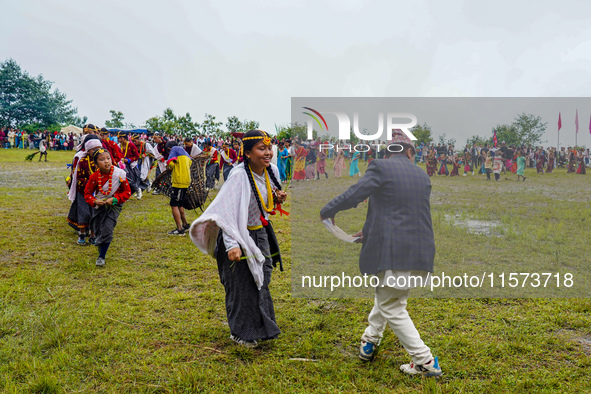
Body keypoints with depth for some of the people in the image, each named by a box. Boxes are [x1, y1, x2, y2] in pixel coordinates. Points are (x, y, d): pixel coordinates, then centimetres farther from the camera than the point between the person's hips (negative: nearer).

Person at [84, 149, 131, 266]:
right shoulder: (94, 177, -13)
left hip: (114, 205, -2)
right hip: (98, 206, 2)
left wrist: (115, 199, -21)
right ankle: (101, 248, 43)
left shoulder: (119, 174, -16)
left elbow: (127, 192, -7)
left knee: (107, 229, -14)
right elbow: (87, 193, 0)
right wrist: (94, 201, -21)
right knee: (97, 229, 10)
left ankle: (101, 257, -2)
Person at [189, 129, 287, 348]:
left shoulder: (272, 171, -4)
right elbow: (228, 212, -33)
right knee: (242, 285, 2)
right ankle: (241, 332, 23)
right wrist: (232, 245, -42)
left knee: (261, 280, 19)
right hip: (239, 236, -7)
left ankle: (260, 328, 40)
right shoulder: (239, 176, -27)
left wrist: (278, 200, -10)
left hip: (260, 234, 8)